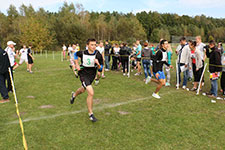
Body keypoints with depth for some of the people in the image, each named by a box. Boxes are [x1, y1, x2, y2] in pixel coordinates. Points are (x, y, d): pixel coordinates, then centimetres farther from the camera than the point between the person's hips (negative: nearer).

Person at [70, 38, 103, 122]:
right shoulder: (82, 53, -15)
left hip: (91, 76, 4)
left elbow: (100, 69, -10)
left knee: (83, 90, 28)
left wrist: (98, 64, -31)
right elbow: (75, 54, 10)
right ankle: (90, 114, -4)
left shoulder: (98, 55, -15)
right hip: (83, 75, -3)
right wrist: (77, 65, 1)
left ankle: (74, 95, 65)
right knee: (91, 93, -20)